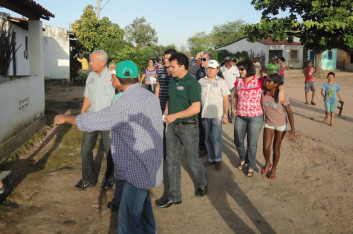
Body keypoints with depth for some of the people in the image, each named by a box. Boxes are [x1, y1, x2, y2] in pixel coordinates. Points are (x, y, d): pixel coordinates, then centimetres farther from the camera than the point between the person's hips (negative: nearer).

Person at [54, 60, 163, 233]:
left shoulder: (125, 104, -22)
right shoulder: (151, 96, 5)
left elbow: (91, 121, -16)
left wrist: (65, 118, 1)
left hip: (137, 170, -10)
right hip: (150, 166, 10)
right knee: (142, 208, 27)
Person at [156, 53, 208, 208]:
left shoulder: (192, 83, -16)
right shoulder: (173, 81, 9)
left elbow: (196, 108, -22)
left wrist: (175, 115, -21)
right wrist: (166, 113, 2)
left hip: (188, 127, -7)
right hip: (172, 126, 7)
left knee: (192, 159, 7)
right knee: (172, 160, 8)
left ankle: (202, 184, 37)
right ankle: (174, 196, 17)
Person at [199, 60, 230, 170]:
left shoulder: (221, 82, -1)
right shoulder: (201, 81, 7)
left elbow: (226, 99, -2)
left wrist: (225, 115, -7)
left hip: (217, 115, -3)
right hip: (204, 115, 4)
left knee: (216, 138, -5)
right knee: (207, 138, 10)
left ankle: (218, 159, 11)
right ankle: (211, 158, 23)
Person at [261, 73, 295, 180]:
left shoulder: (282, 95, -23)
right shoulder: (263, 92, -14)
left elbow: (289, 112, -17)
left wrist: (292, 129, -20)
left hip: (281, 124, -2)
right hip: (268, 123, 2)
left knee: (276, 148, 8)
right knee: (266, 147, -8)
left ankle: (273, 169, 30)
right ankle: (267, 164, 24)